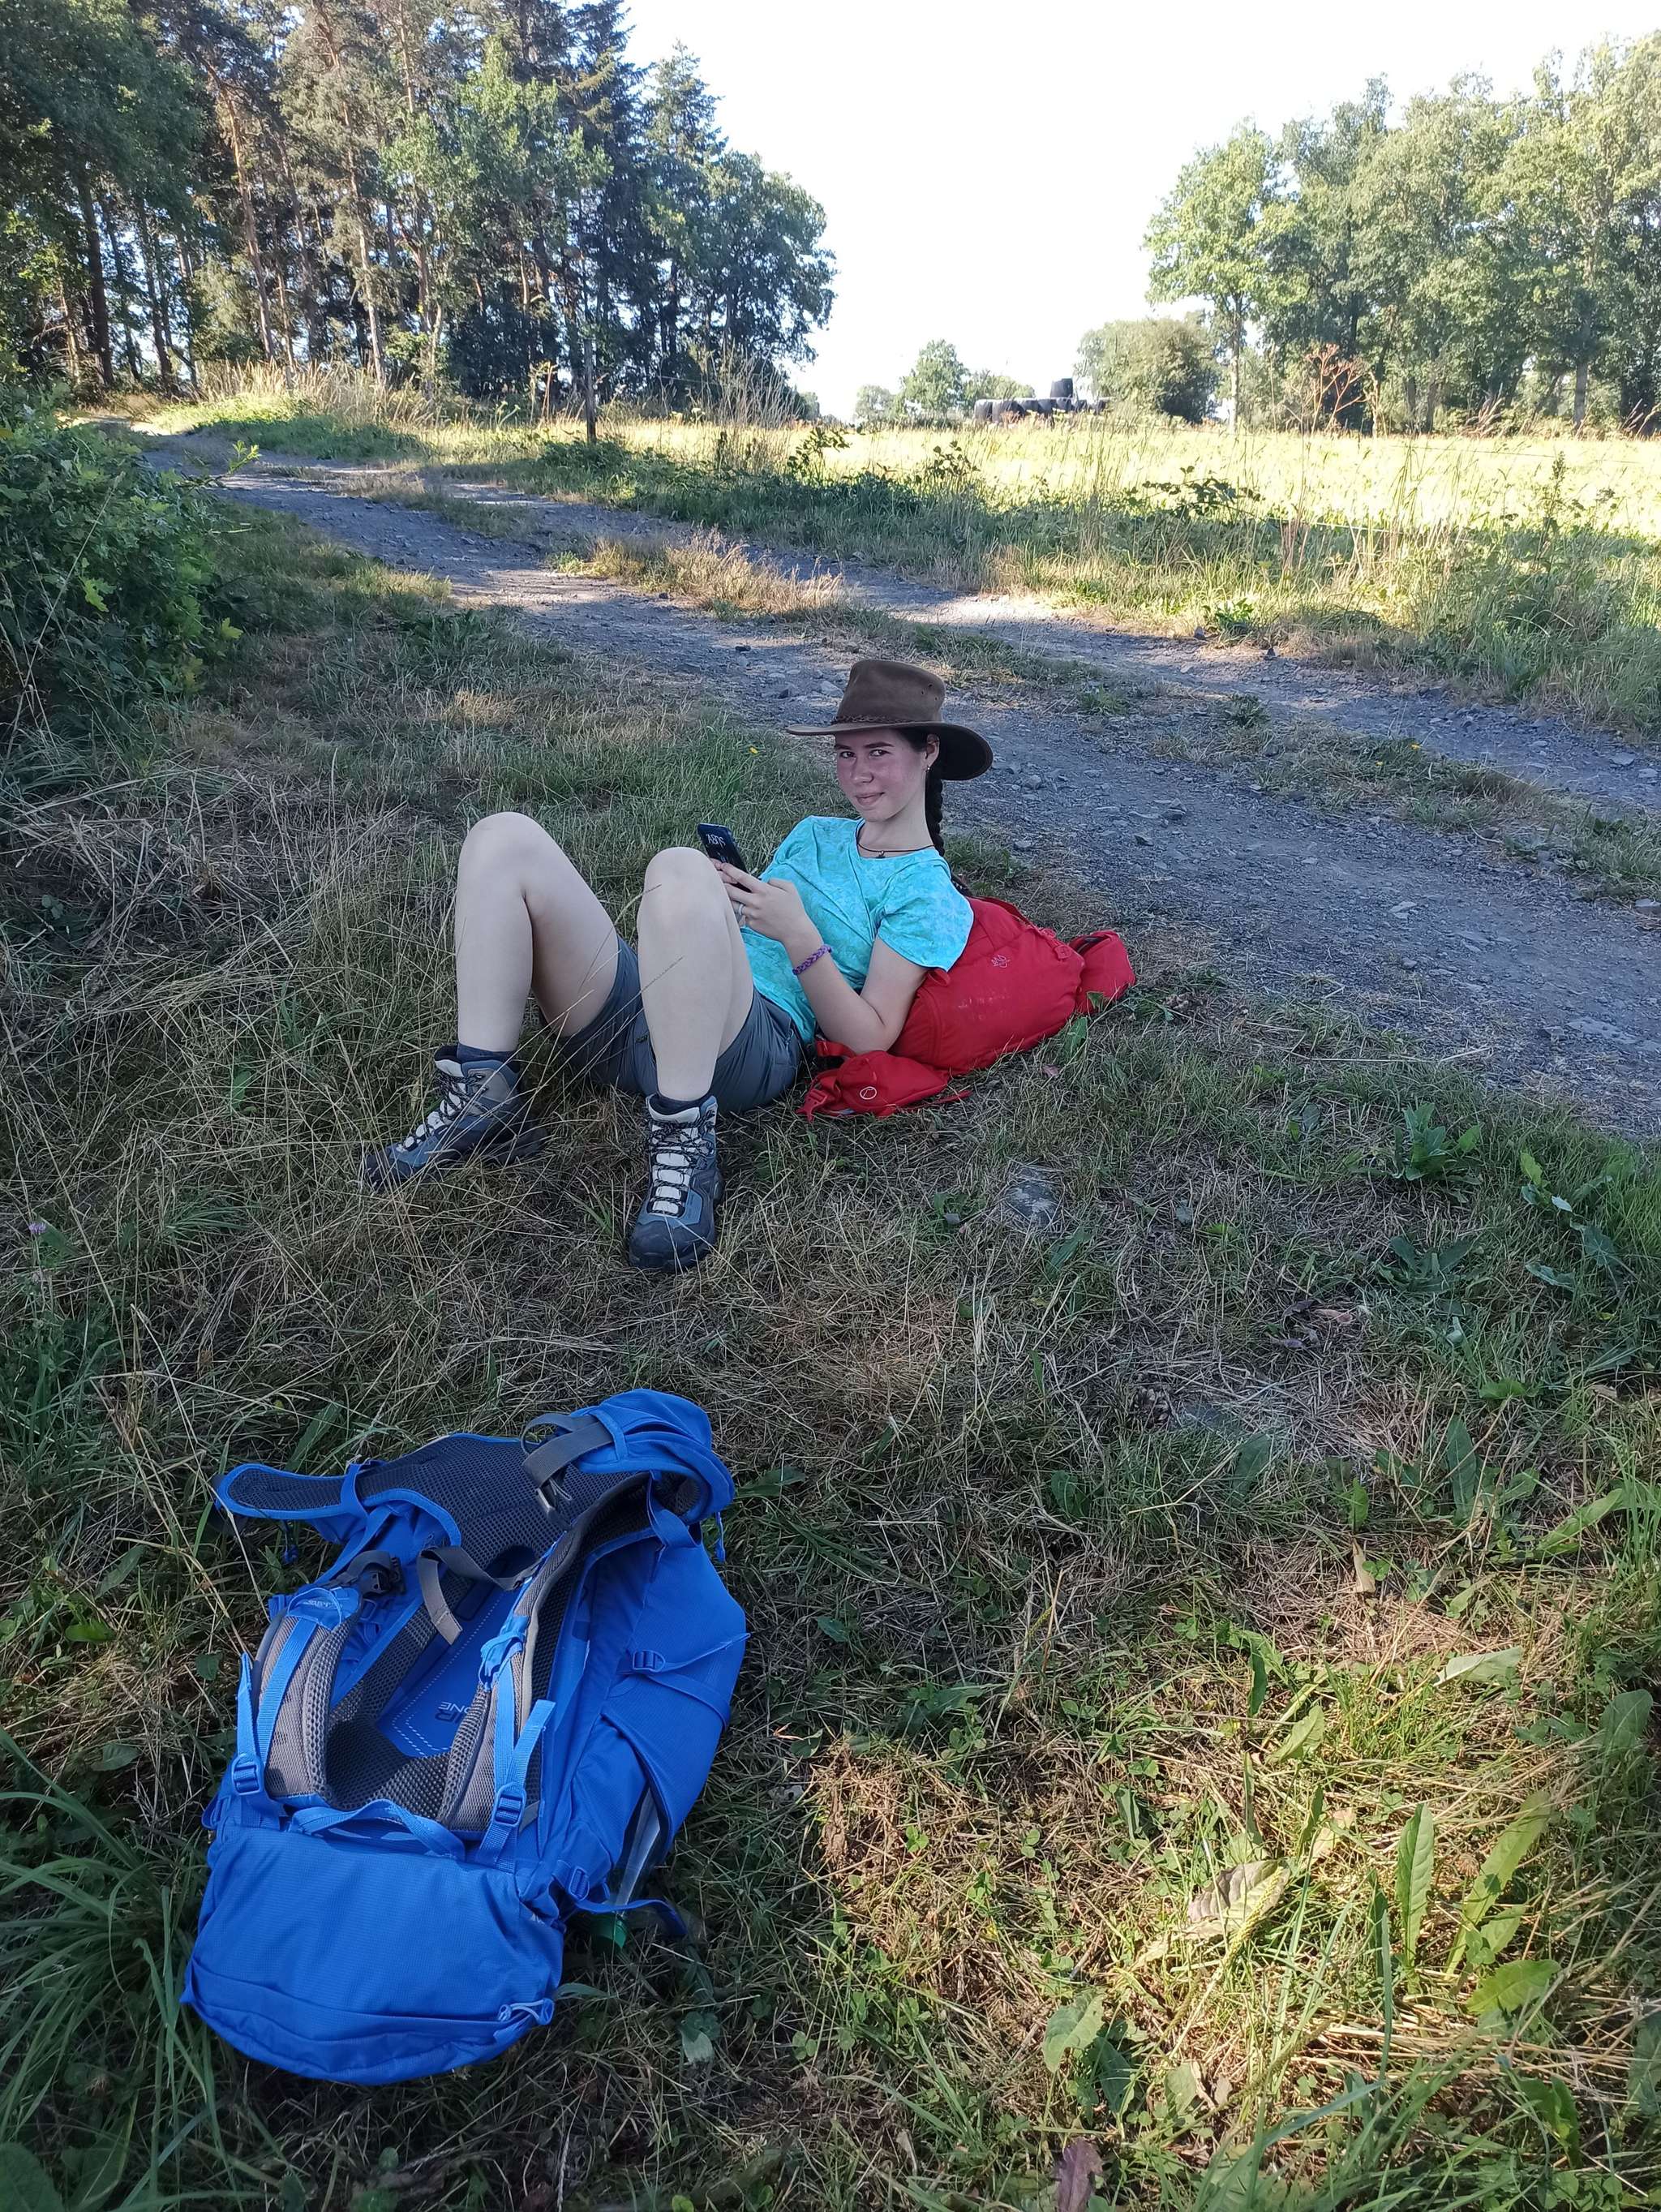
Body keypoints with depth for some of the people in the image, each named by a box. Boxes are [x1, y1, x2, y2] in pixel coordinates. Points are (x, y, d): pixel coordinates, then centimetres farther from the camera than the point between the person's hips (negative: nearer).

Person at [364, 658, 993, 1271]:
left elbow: (870, 1038, -3)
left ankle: (684, 1143, -27)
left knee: (680, 868, -35)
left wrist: (799, 935, -13)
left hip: (754, 1045, -7)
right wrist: (725, 894, 7)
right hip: (632, 1010, 7)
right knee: (504, 838, -8)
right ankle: (482, 1102, -17)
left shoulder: (927, 892, 6)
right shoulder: (814, 833, 28)